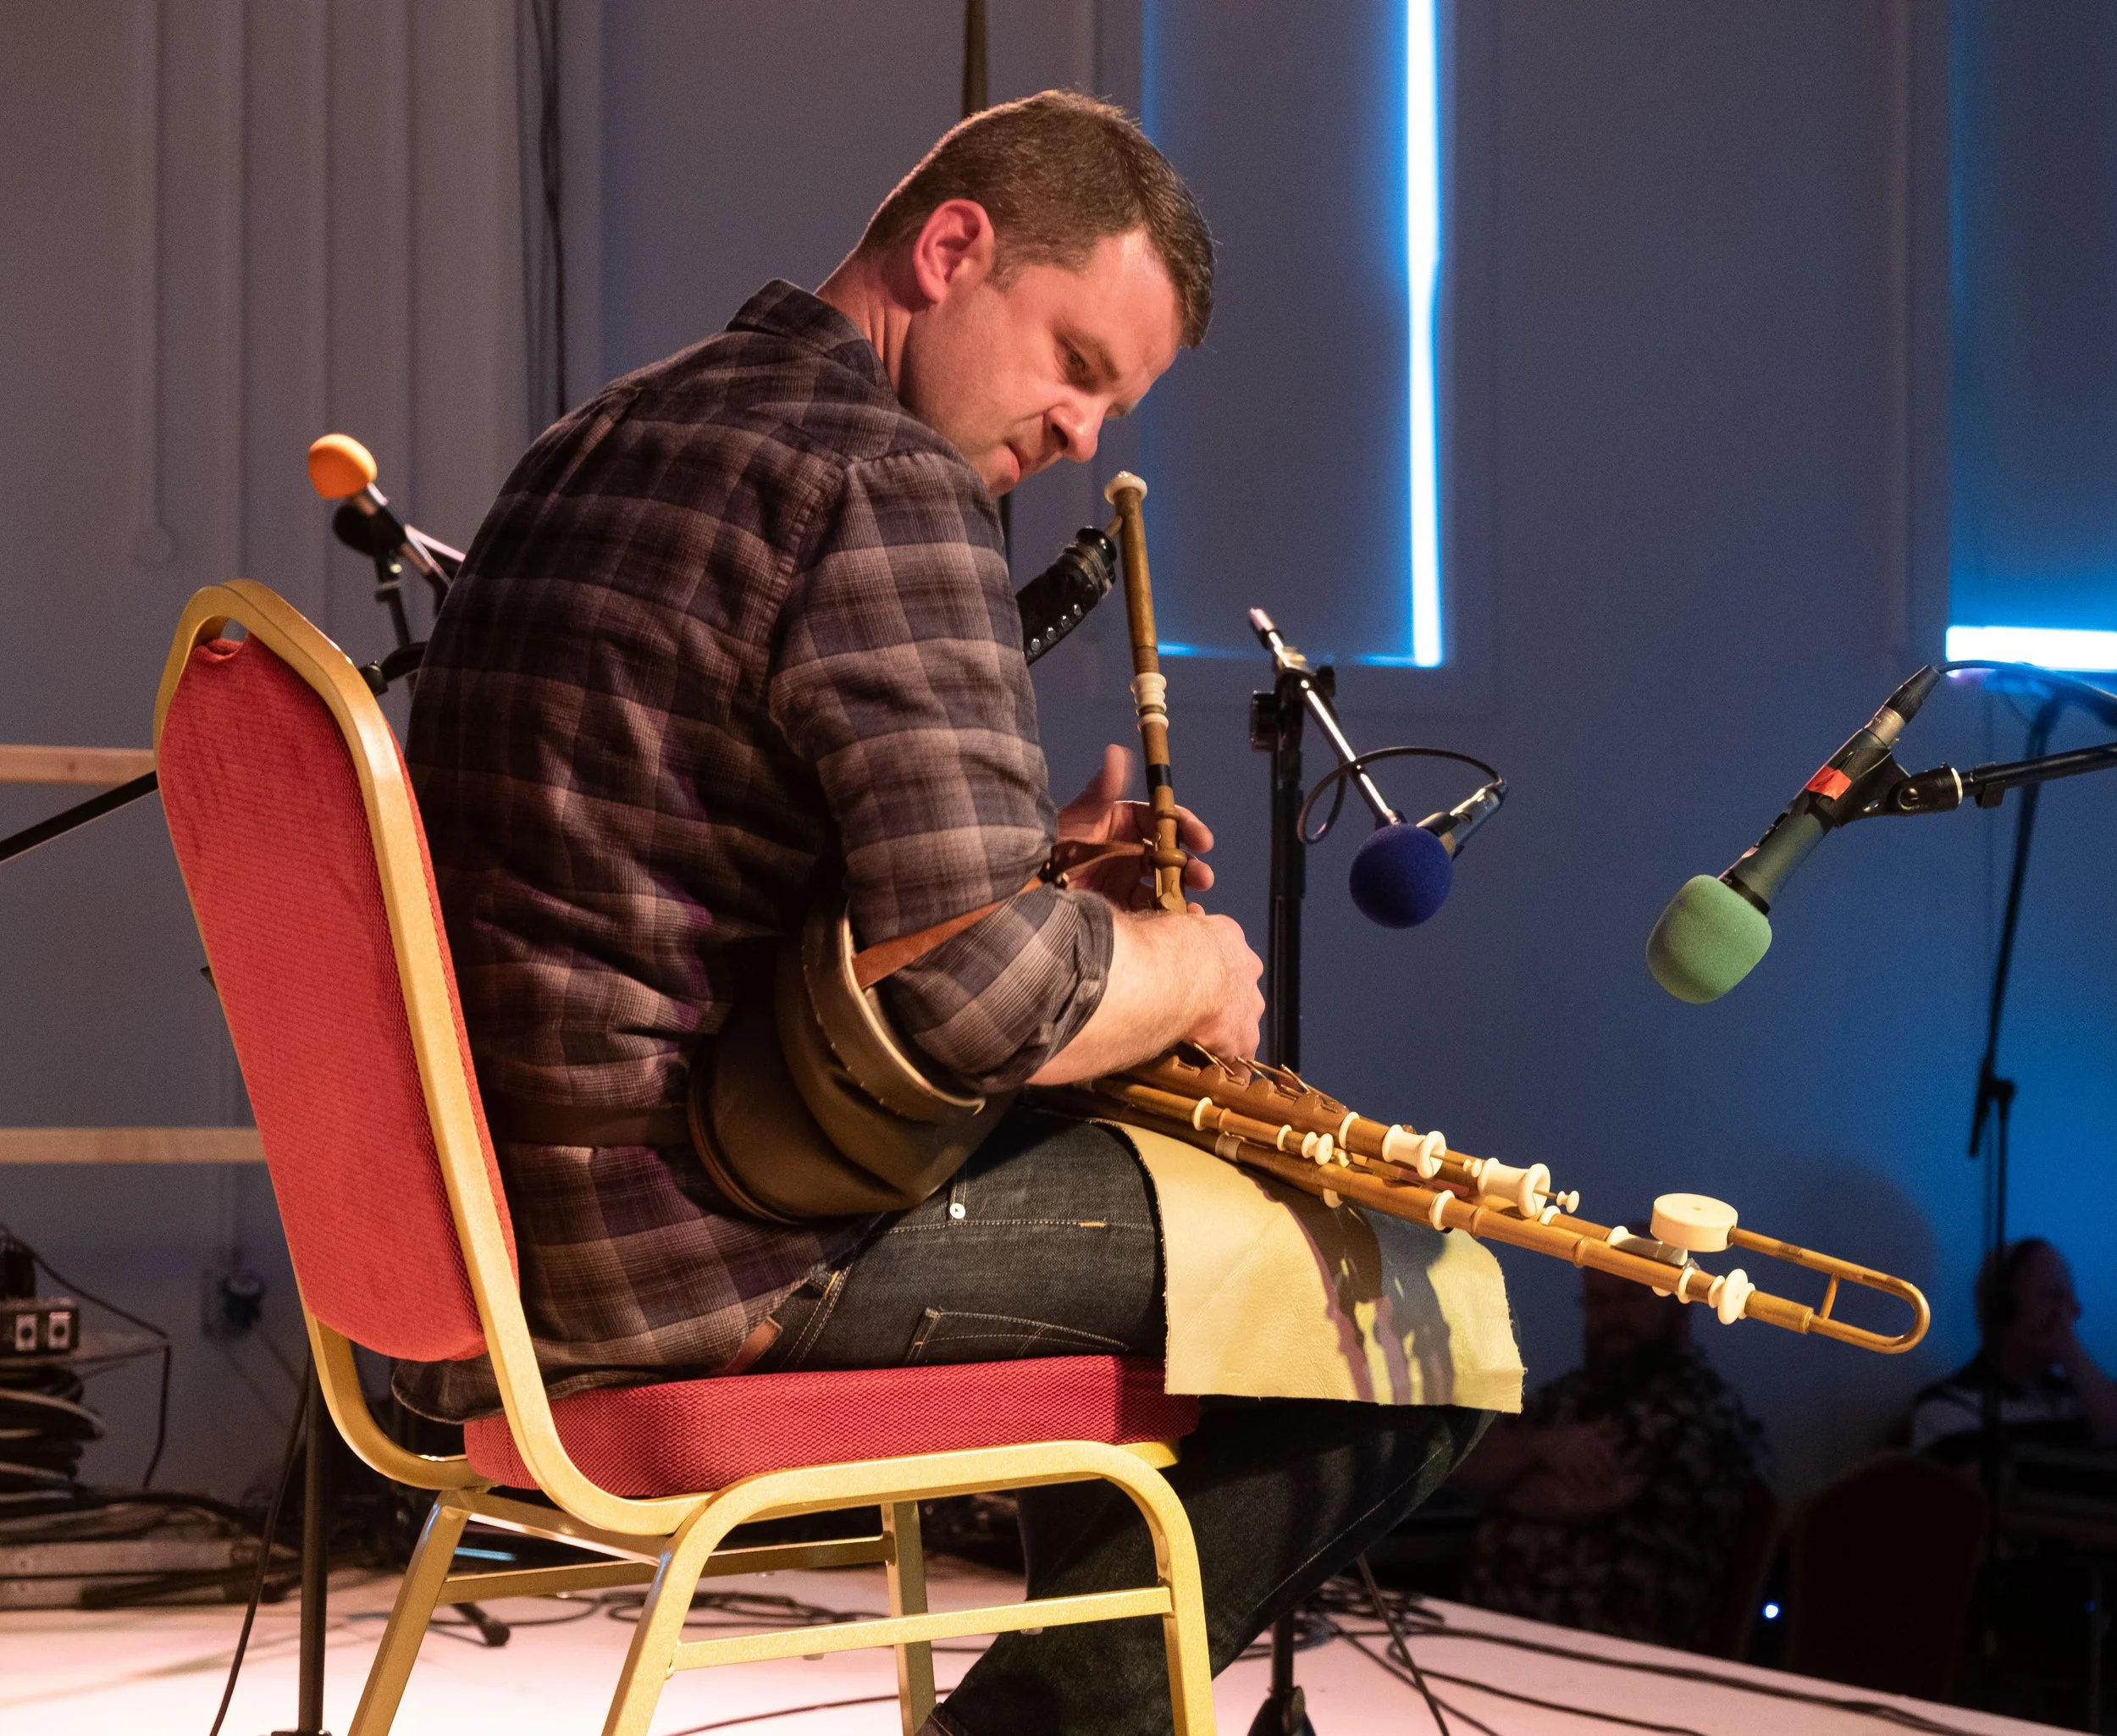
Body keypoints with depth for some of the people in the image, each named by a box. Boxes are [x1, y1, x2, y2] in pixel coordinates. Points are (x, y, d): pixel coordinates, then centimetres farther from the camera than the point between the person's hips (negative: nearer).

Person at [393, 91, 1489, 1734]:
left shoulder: (599, 449, 16)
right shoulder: (884, 483, -15)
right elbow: (990, 998, -25)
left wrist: (1030, 865, 16)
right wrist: (1191, 965, -4)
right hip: (712, 1253, -10)